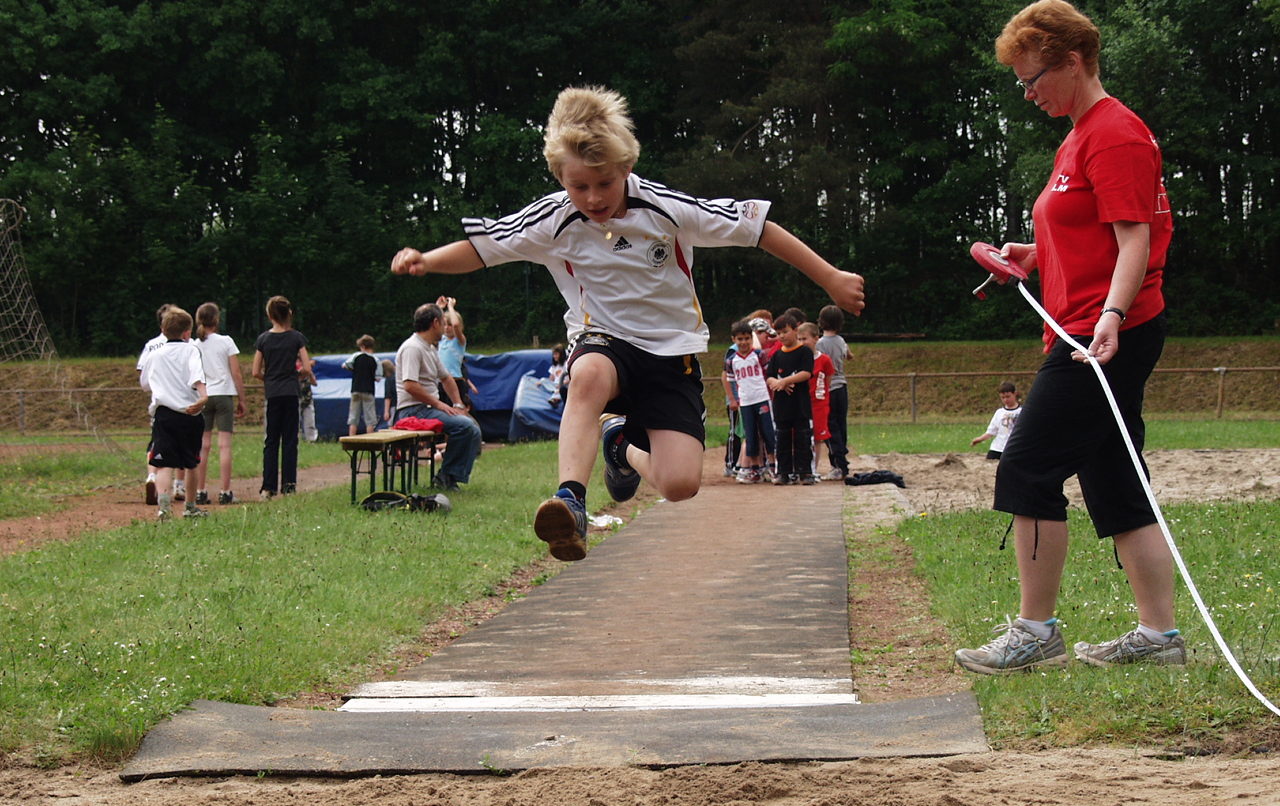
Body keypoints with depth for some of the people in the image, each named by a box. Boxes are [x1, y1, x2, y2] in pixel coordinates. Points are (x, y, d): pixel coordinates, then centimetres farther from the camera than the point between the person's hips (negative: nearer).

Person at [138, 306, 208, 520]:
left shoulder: (153, 355, 14)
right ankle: (190, 506, 27)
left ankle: (164, 504, -28)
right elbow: (196, 374, -15)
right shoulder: (190, 350, 5)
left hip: (163, 412, 1)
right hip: (189, 413, 0)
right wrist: (203, 396, -29)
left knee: (164, 463, -8)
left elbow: (144, 383, 27)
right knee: (191, 463, 16)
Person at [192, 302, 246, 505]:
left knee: (203, 445, 5)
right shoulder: (226, 342, -1)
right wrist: (241, 399, 4)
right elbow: (237, 374, -3)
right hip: (224, 395, -2)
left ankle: (200, 491, 4)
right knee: (224, 444, -1)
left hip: (201, 397, 2)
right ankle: (224, 492, -4)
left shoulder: (193, 346, 3)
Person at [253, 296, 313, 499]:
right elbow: (306, 368, -6)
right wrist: (310, 378, 15)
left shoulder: (263, 339, 1)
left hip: (272, 393, 1)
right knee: (290, 439, 4)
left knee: (271, 440, 6)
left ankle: (268, 487, 1)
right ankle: (288, 484, 0)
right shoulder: (296, 338, -3)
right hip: (291, 393, -1)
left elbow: (256, 372, 0)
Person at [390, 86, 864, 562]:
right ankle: (571, 503, -44)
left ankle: (626, 447, 20)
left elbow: (757, 228, -8)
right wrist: (424, 262, -25)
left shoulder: (665, 210, -14)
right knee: (589, 375, -40)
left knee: (680, 484, -16)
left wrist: (831, 279, -6)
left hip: (672, 352, 0)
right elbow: (482, 248, -4)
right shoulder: (555, 222, -8)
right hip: (605, 343, 0)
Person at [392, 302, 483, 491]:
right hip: (414, 411, -10)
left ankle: (449, 477, -1)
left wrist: (458, 405, 19)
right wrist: (438, 404, -17)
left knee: (473, 430, 1)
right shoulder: (412, 348, -13)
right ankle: (447, 475, -15)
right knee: (465, 425, -25)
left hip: (429, 407, 10)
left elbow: (446, 378, 32)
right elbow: (410, 385, -24)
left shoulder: (431, 349, 19)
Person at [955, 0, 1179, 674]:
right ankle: (1158, 633, 12)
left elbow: (1134, 240, -19)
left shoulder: (1114, 133, -11)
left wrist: (1112, 315, -32)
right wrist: (1035, 256, 16)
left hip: (1105, 336, -11)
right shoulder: (1078, 139, 20)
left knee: (1027, 472, -9)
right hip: (1085, 338, 11)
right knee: (1116, 489, 10)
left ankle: (1035, 631, -4)